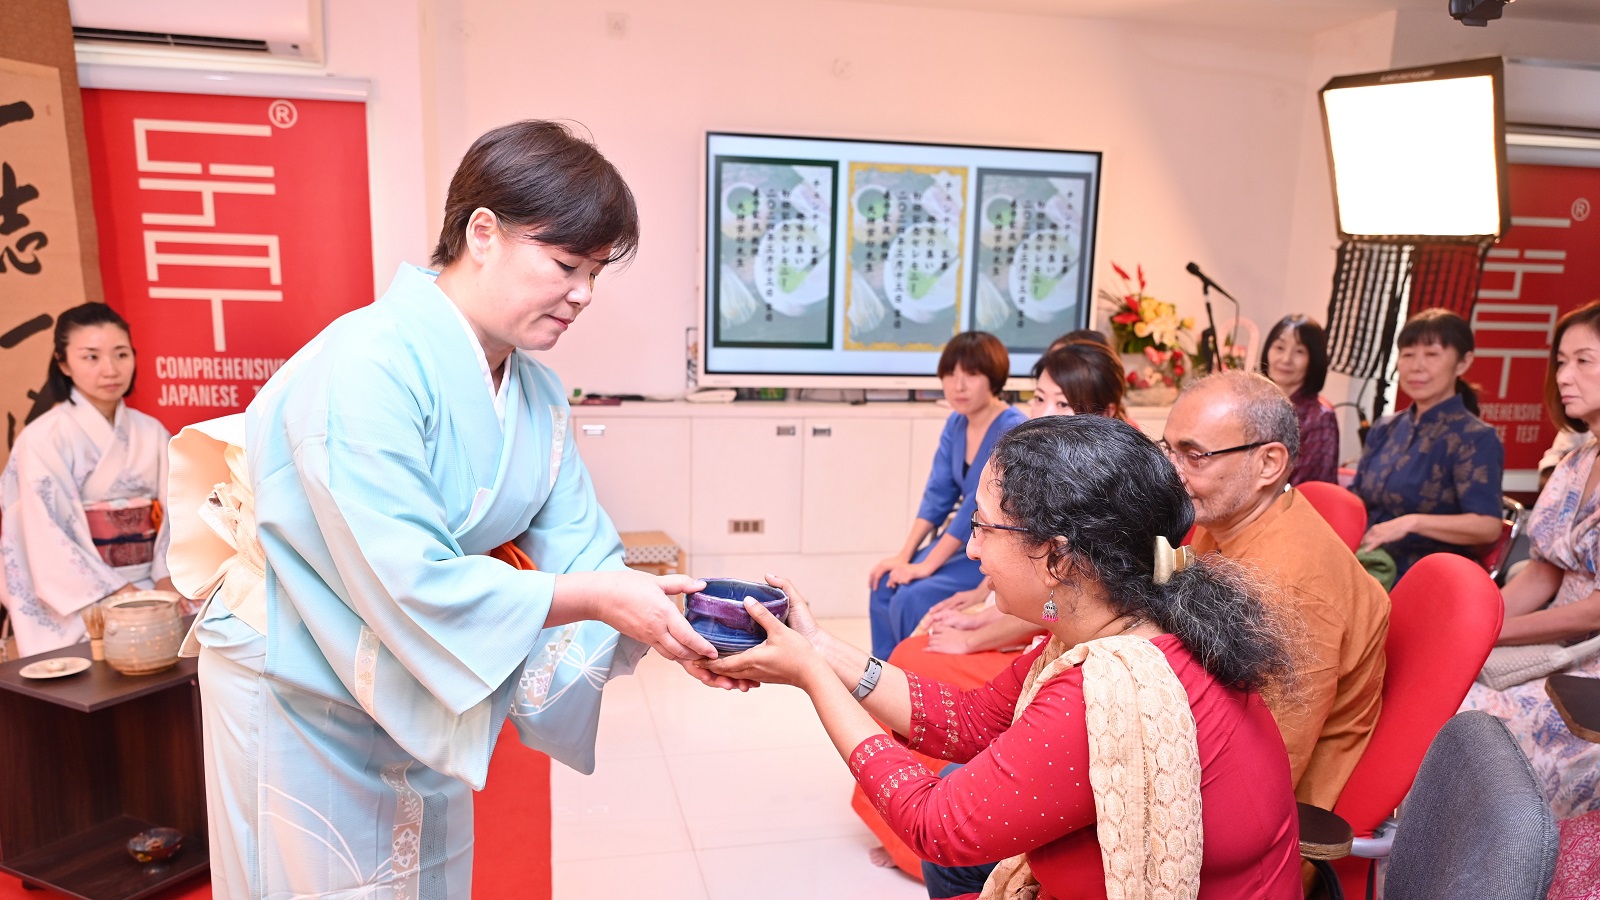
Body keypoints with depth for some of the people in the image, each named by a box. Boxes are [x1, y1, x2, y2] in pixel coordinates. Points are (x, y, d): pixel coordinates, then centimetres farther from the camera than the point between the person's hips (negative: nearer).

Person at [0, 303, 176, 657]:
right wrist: (119, 592, -16)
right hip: (84, 601, -4)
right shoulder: (43, 439, -6)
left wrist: (167, 580, -9)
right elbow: (47, 540, -10)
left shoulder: (151, 433, 9)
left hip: (154, 587, 4)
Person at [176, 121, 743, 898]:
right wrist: (595, 597, -32)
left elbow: (577, 550, -6)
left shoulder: (537, 394, -4)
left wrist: (676, 626, -22)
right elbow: (409, 583, -32)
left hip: (421, 699, 7)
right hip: (302, 697, -7)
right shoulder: (368, 365, -27)